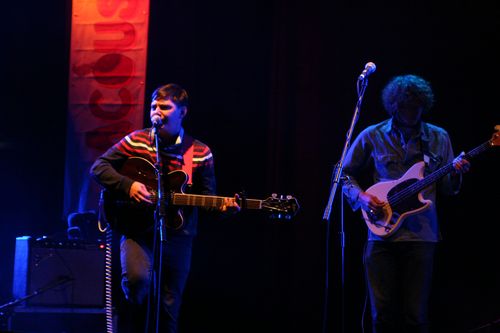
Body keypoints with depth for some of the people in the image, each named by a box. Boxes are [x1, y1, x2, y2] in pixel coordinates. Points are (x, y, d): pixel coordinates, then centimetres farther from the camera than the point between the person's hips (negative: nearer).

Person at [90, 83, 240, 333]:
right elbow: (98, 167, 0)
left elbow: (208, 197, 6)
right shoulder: (136, 141, 0)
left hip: (177, 236, 2)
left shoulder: (200, 153, 1)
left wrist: (222, 206, -16)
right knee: (137, 278, -29)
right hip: (138, 230, -1)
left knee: (169, 308, 6)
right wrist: (128, 184, -16)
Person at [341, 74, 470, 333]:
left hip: (422, 234, 1)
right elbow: (346, 174, 11)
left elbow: (447, 189, 12)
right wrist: (361, 197, -7)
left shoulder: (438, 138, 9)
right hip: (382, 232, -1)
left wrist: (456, 173, -9)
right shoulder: (372, 136, 3)